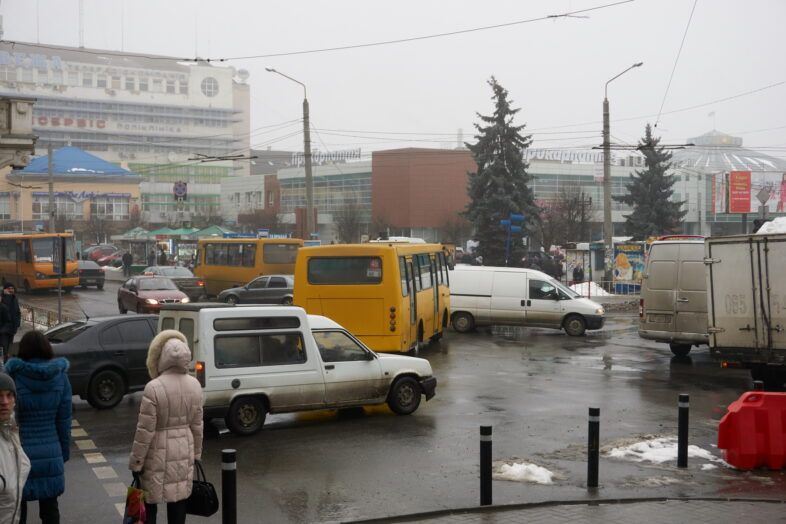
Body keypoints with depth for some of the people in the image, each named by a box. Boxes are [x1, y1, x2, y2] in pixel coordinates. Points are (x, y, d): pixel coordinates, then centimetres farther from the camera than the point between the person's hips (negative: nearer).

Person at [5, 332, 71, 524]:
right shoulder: (60, 376, -4)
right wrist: (64, 452, 10)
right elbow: (64, 420, 0)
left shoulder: (13, 374, -11)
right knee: (50, 508, 14)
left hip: (20, 452, -2)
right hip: (51, 453, 2)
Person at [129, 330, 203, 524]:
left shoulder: (153, 388, -20)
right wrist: (196, 453, 18)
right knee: (178, 500, 14)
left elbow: (145, 430, -16)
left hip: (158, 454, -5)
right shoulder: (194, 385, -2)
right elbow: (197, 425, 6)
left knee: (149, 501, 7)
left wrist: (136, 462, -7)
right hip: (184, 452, 5)